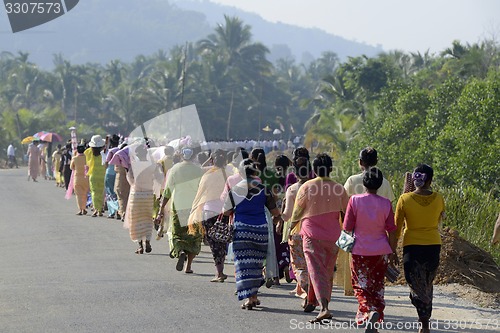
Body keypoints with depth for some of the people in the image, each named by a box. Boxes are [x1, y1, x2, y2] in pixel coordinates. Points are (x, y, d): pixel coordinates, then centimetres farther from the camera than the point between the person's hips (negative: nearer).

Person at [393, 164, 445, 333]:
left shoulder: (405, 199, -11)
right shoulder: (438, 199, -5)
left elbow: (397, 227, -5)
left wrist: (392, 249, 6)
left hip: (412, 247, -2)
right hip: (433, 245, 2)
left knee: (416, 287, 0)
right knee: (427, 285, 18)